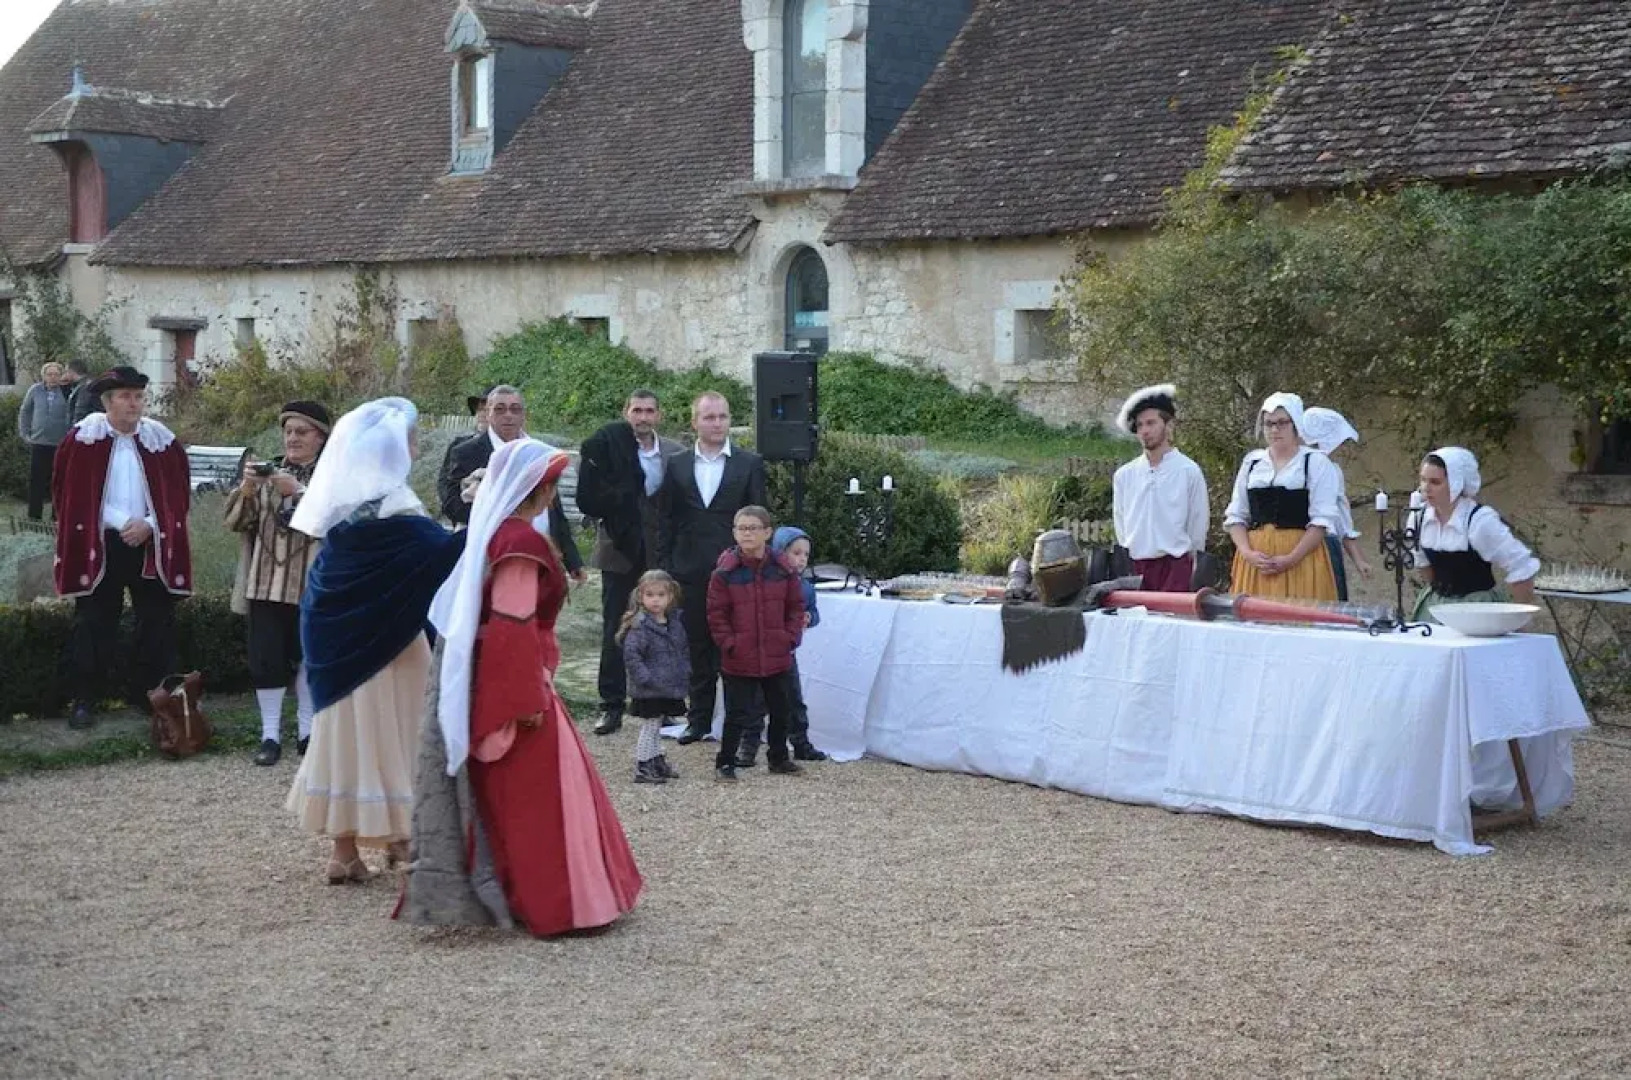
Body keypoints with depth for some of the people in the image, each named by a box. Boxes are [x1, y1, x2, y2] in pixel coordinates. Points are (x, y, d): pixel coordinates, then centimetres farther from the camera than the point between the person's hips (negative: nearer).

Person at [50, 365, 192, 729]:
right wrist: (121, 523, -9)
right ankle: (84, 700, 12)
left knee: (158, 624, 5)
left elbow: (179, 494, 6)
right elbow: (69, 494, -2)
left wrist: (150, 525, -11)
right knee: (94, 625, 4)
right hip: (99, 547, -2)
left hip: (152, 546, 2)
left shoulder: (162, 440, 2)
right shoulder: (83, 439, -3)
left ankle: (154, 694, 17)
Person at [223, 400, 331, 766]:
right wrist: (246, 489, -12)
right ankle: (270, 734, 6)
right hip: (266, 583, 3)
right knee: (266, 658, -1)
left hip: (312, 586, -3)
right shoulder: (269, 471, 12)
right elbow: (234, 521, 7)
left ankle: (307, 730, 21)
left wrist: (298, 492, -24)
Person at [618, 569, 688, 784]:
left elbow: (684, 650, 19)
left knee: (656, 727, 19)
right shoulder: (640, 626, -17)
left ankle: (658, 762, 30)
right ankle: (642, 769, 7)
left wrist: (684, 672, 9)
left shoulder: (675, 622, 7)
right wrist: (645, 678, -23)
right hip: (649, 692, -7)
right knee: (650, 728, -1)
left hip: (670, 688, 7)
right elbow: (630, 655, -21)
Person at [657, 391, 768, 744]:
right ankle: (698, 718, 18)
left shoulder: (750, 465, 3)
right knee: (697, 649, 8)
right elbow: (665, 521, 9)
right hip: (690, 574, 2)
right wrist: (664, 569, 3)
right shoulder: (676, 466, 9)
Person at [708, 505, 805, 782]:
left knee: (782, 711, 17)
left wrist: (791, 637, -3)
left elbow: (795, 606, 7)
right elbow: (716, 614, -6)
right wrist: (729, 643, -11)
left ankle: (779, 758, 34)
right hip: (739, 660, -4)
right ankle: (725, 763, 15)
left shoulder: (783, 569, -1)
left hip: (778, 656, 4)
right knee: (737, 713, 2)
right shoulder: (725, 572, -9)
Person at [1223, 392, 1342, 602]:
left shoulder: (1316, 462, 2)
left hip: (1302, 559, -3)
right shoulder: (1251, 461, 14)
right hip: (1254, 561, 3)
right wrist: (1248, 553, -6)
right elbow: (1236, 515, 12)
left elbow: (1322, 520, -5)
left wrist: (1290, 560, -15)